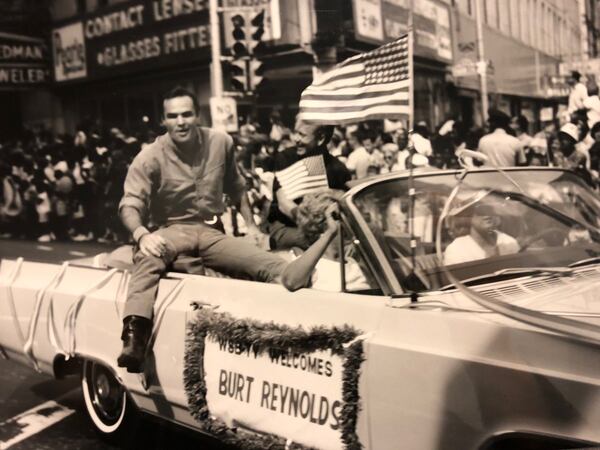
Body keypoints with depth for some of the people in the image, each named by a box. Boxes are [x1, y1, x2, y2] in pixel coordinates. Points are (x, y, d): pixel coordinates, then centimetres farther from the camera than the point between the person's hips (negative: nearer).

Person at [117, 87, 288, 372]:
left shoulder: (221, 143, 5)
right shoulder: (150, 158, -7)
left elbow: (236, 187, 20)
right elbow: (130, 204, -16)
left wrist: (250, 225, 17)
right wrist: (141, 234, -38)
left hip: (212, 232, 4)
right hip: (173, 230, -4)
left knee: (274, 266, -23)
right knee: (148, 256, -40)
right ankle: (134, 339, -53)